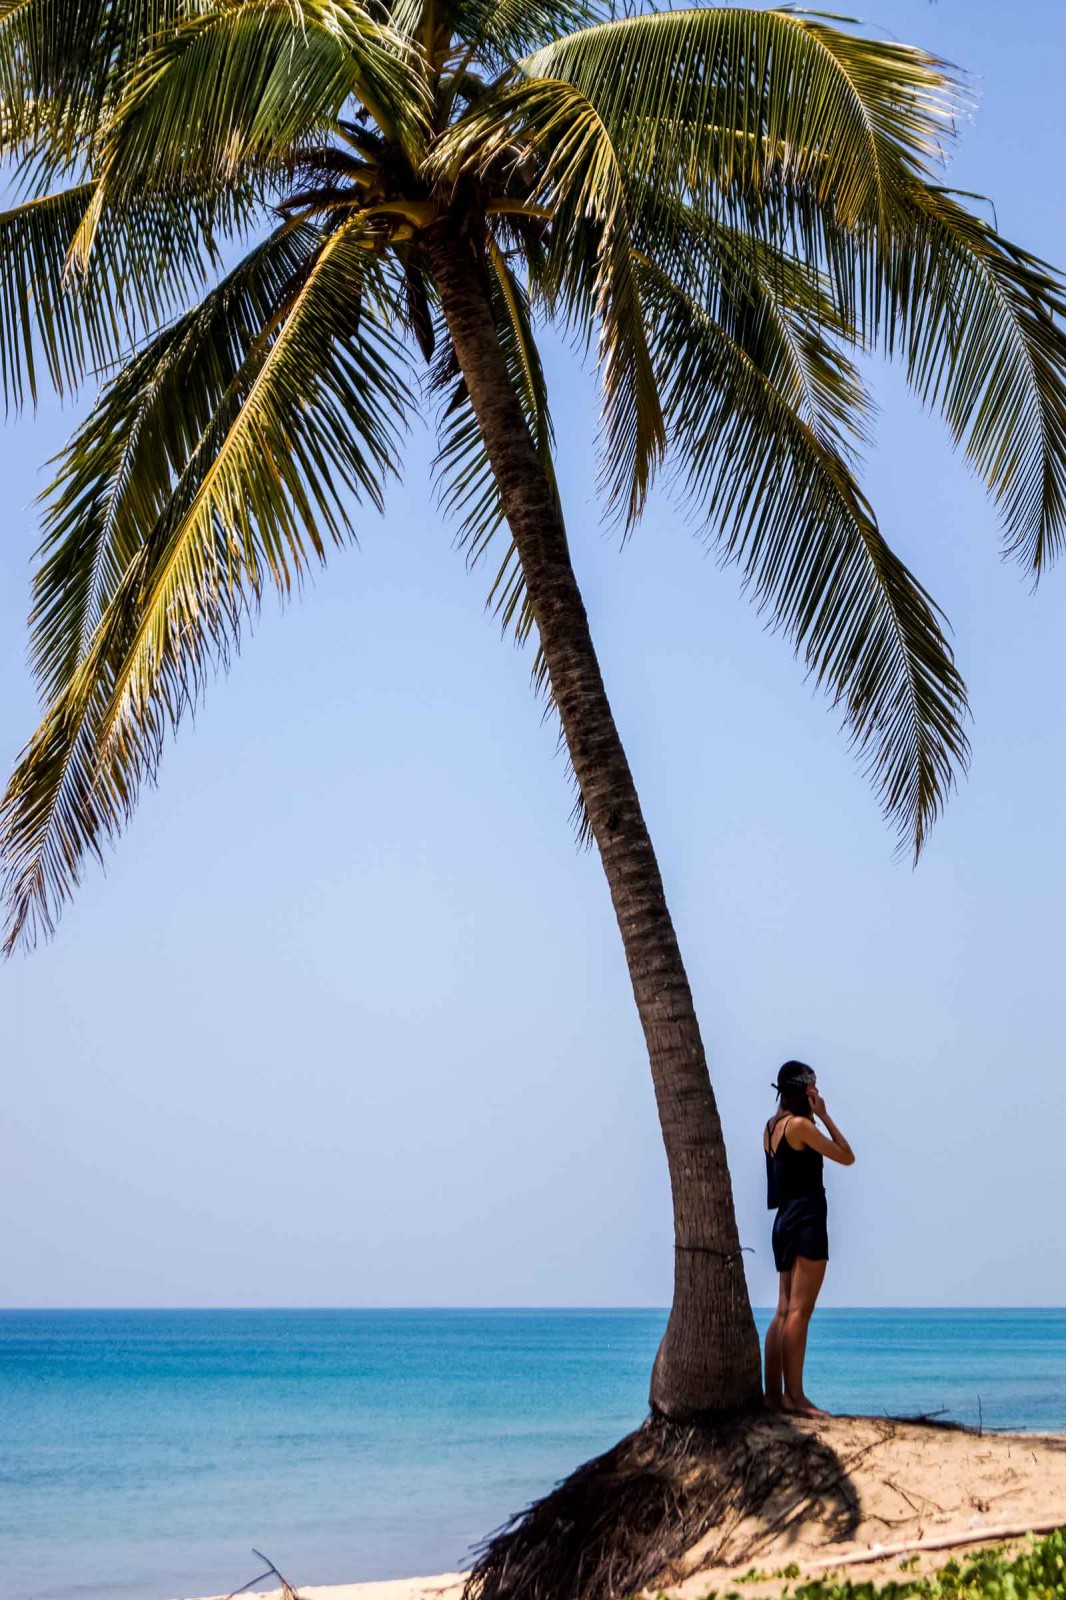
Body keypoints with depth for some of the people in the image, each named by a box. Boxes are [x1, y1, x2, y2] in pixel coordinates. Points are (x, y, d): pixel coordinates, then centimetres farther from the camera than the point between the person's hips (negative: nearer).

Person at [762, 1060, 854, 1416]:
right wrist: (825, 1116, -2)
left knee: (784, 1311, 9)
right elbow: (847, 1157, -7)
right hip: (806, 1220, -9)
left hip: (784, 1221, 9)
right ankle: (794, 1395, -10)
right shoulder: (800, 1124, -12)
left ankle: (774, 1393, 9)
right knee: (799, 1311, -9)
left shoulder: (772, 1127, 13)